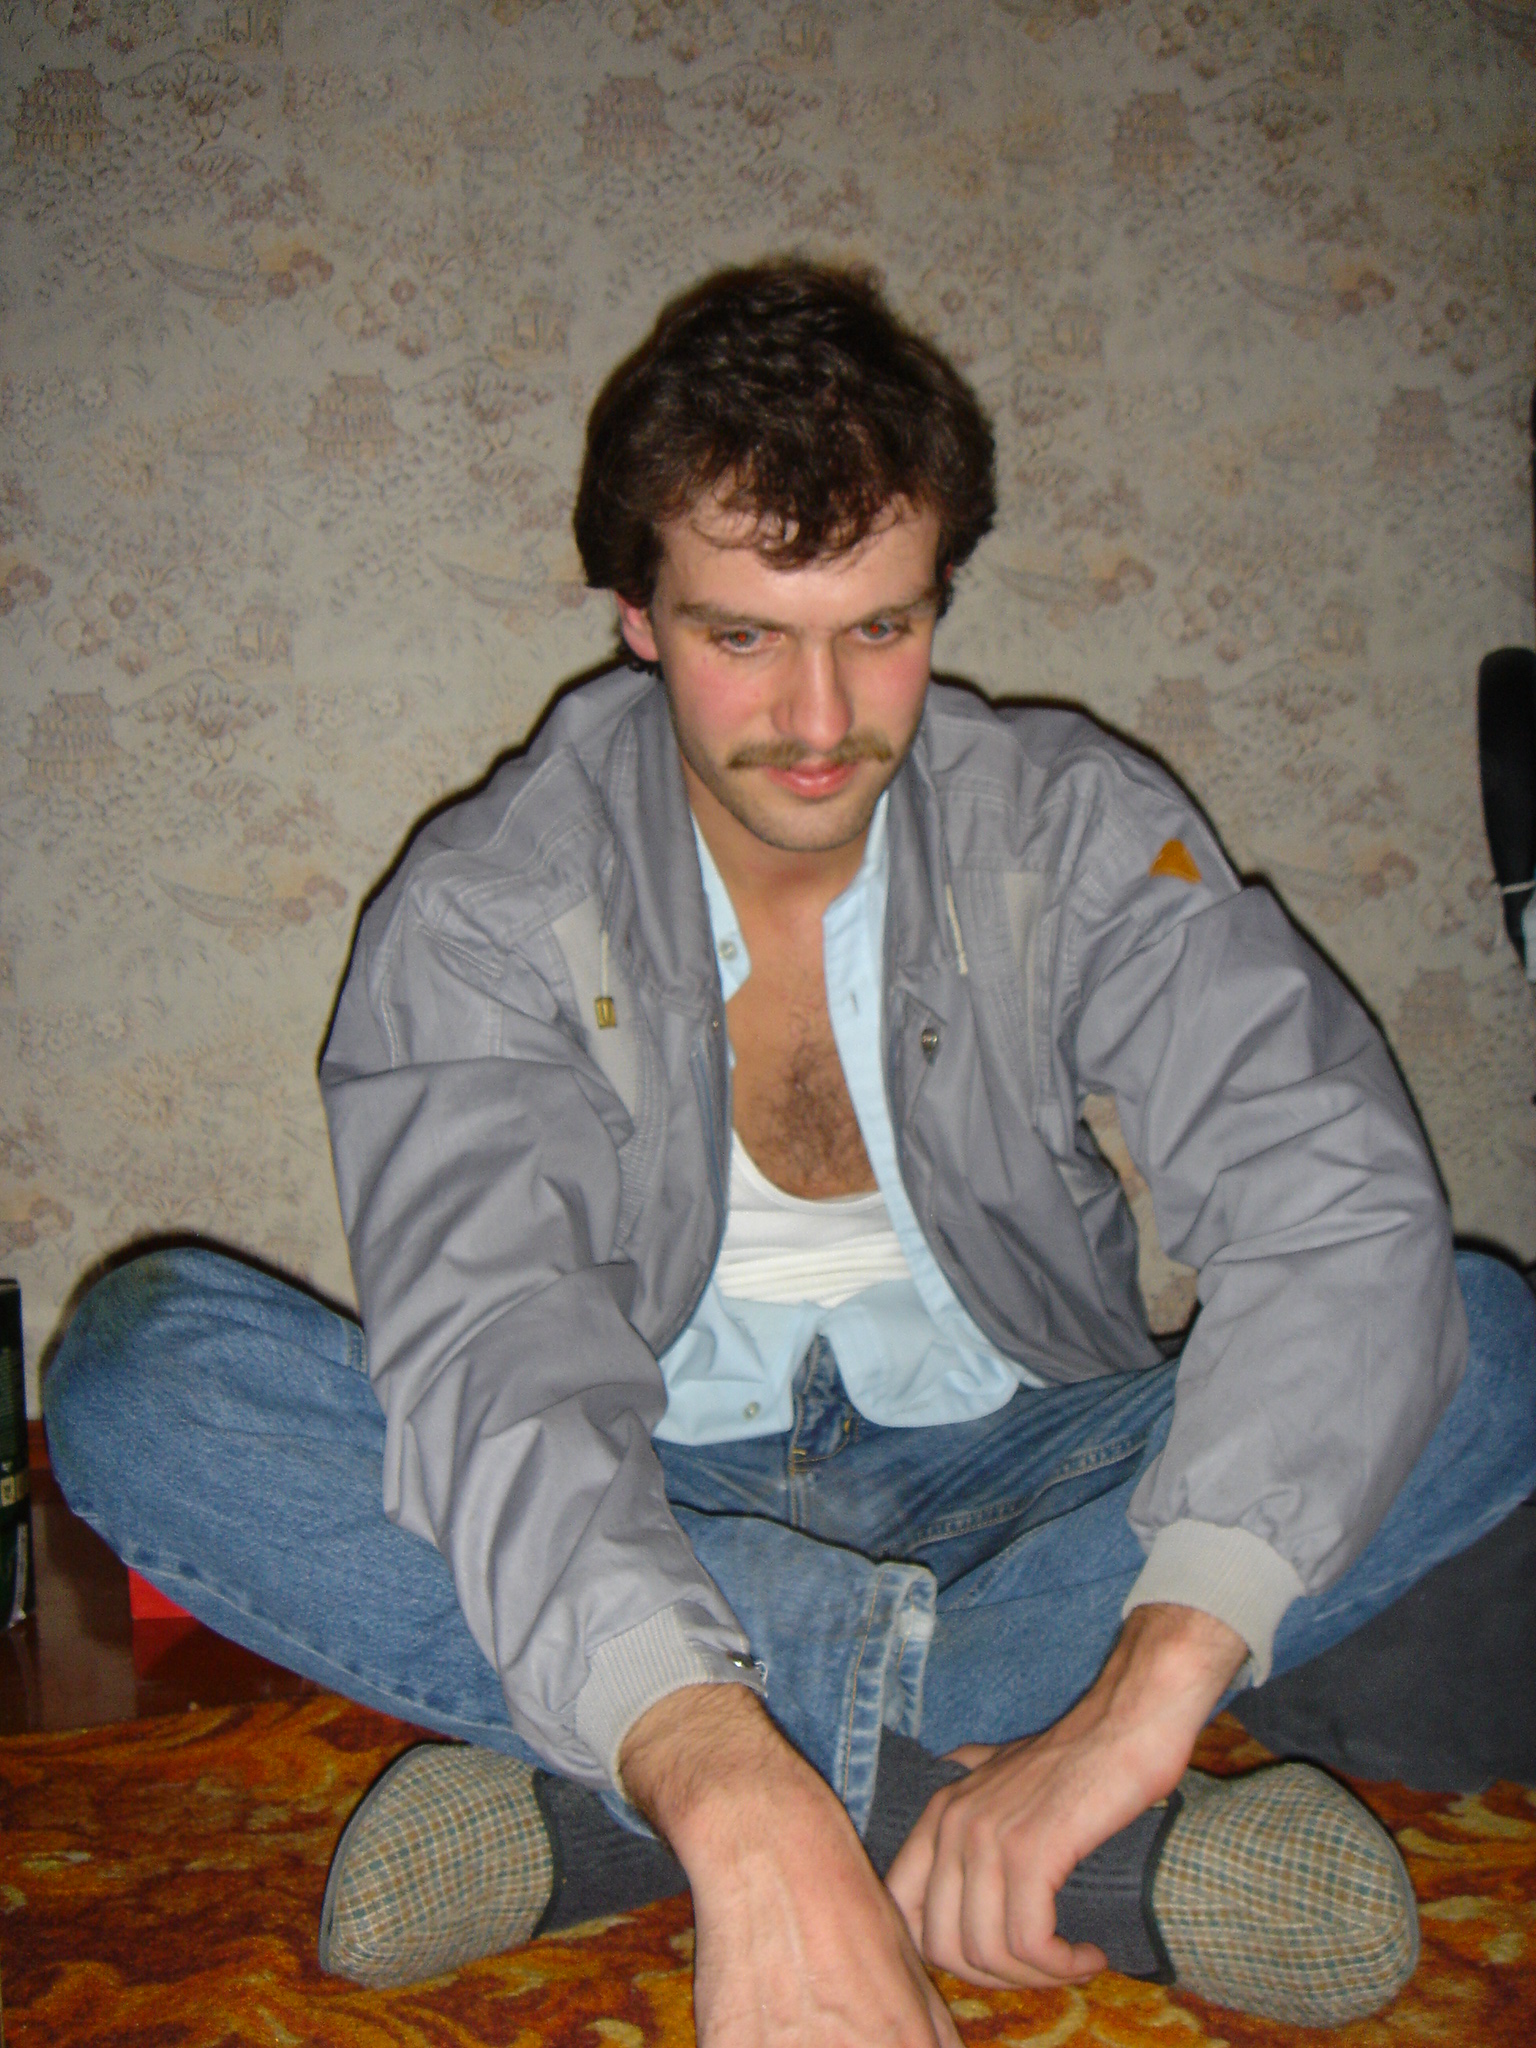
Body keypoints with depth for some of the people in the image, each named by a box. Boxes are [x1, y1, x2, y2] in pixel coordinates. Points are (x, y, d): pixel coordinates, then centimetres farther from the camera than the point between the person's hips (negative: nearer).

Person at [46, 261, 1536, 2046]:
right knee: (143, 1372, -25)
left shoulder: (1074, 827, -8)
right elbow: (489, 1352, -29)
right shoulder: (488, 903, -12)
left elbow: (1337, 1209, -21)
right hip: (647, 1521, -1)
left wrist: (1142, 1701, -37)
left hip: (1004, 1477, 2)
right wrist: (748, 1820, -46)